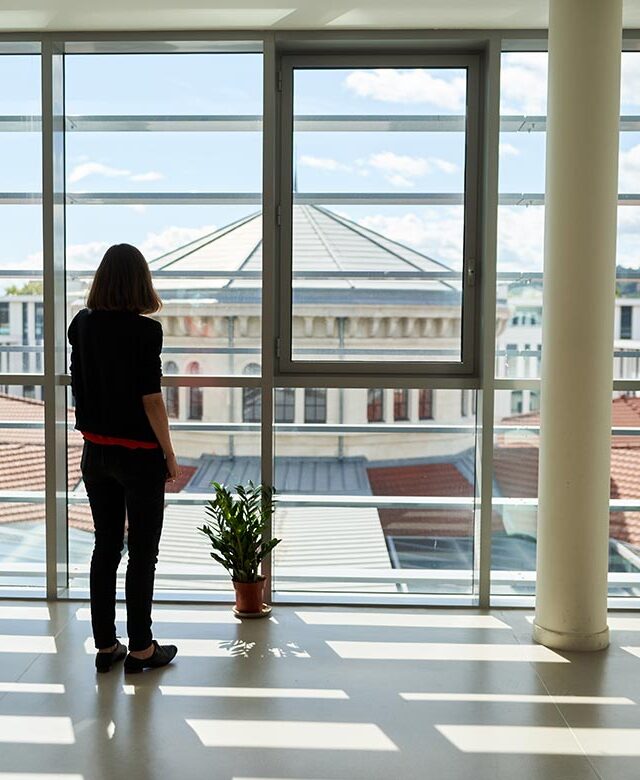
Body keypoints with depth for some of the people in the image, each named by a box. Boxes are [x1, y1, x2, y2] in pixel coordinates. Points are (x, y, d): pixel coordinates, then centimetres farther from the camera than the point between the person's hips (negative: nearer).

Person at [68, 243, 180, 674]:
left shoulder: (82, 325, 0)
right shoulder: (144, 330, -16)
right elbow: (151, 399, -15)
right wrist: (169, 454, -9)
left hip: (96, 451, 6)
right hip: (139, 454, -6)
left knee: (105, 546, 14)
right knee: (142, 552, 6)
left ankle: (105, 645, 23)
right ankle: (141, 648, 17)